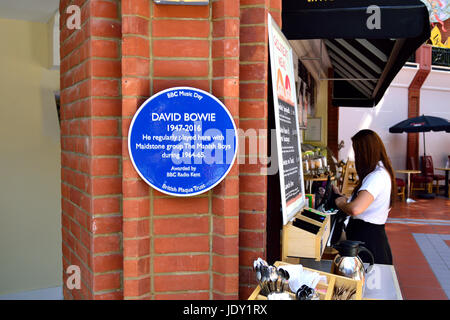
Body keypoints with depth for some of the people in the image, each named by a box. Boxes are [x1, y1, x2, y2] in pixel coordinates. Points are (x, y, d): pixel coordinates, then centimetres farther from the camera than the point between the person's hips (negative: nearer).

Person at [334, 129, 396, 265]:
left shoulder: (377, 176, -22)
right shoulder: (383, 171, 12)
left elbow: (355, 209, -34)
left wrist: (341, 203, -14)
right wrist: (346, 200, 7)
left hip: (367, 240, -10)